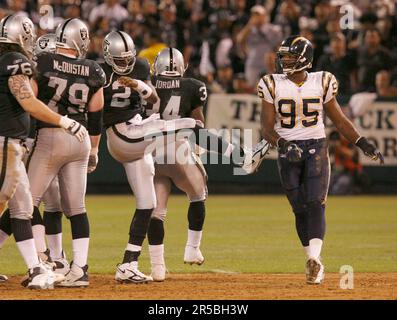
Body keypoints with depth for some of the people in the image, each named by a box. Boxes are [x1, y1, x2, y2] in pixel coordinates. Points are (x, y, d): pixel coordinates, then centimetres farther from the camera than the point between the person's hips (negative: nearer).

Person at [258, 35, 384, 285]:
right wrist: (283, 144, -22)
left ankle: (315, 258, -26)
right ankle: (315, 264, 9)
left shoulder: (320, 83, 2)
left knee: (315, 203, -16)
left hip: (317, 148, -1)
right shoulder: (273, 86, 1)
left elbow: (340, 120, 8)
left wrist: (364, 144, 0)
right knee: (300, 208, 0)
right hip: (288, 151, 1)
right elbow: (267, 128, -2)